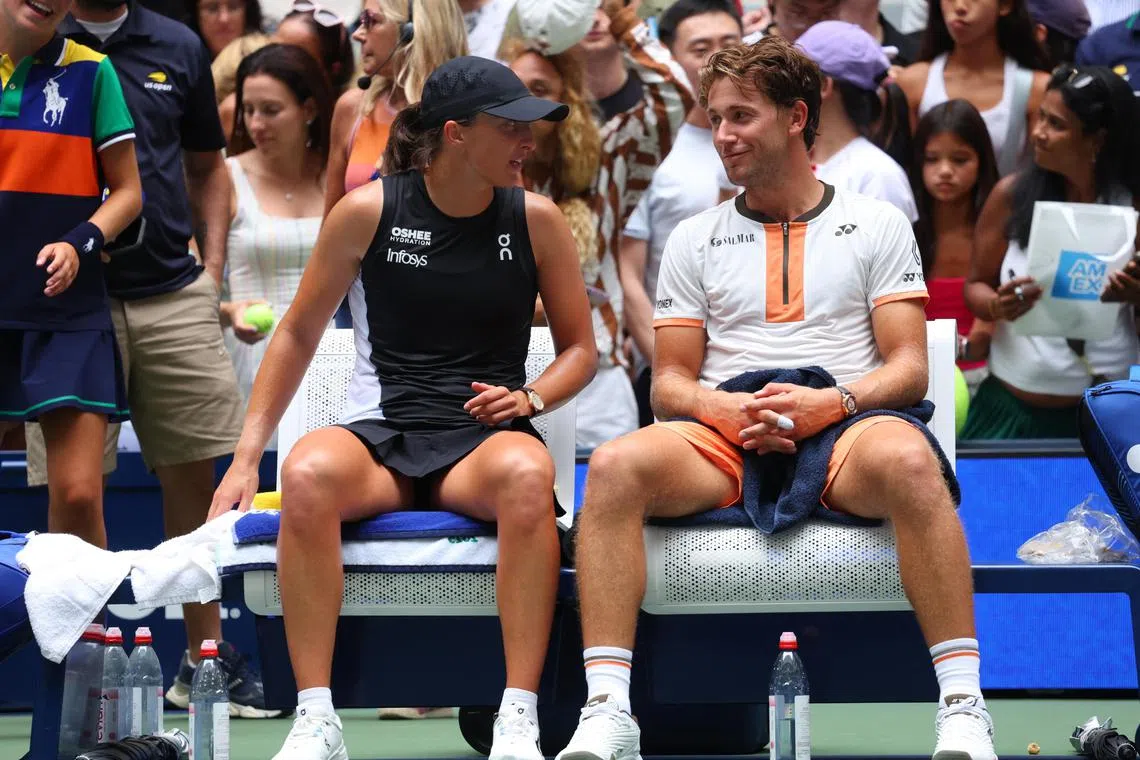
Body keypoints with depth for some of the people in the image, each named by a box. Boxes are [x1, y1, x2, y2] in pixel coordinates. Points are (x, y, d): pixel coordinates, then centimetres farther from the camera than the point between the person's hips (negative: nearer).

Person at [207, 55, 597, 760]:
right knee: (309, 475, -36)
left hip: (484, 435, 0)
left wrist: (530, 398, -7)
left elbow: (579, 346, 15)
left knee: (528, 476, -38)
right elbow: (299, 334, 11)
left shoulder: (535, 220, 5)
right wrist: (247, 456, 3)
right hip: (380, 432, 0)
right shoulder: (368, 212, 2)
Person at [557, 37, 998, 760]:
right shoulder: (695, 239, 20)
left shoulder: (876, 224, 14)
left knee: (908, 460, -39)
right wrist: (727, 409, -9)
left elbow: (909, 367, 6)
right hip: (723, 432, 2)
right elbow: (670, 382, 15)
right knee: (615, 467, -31)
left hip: (845, 426, -2)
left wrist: (831, 403, -15)